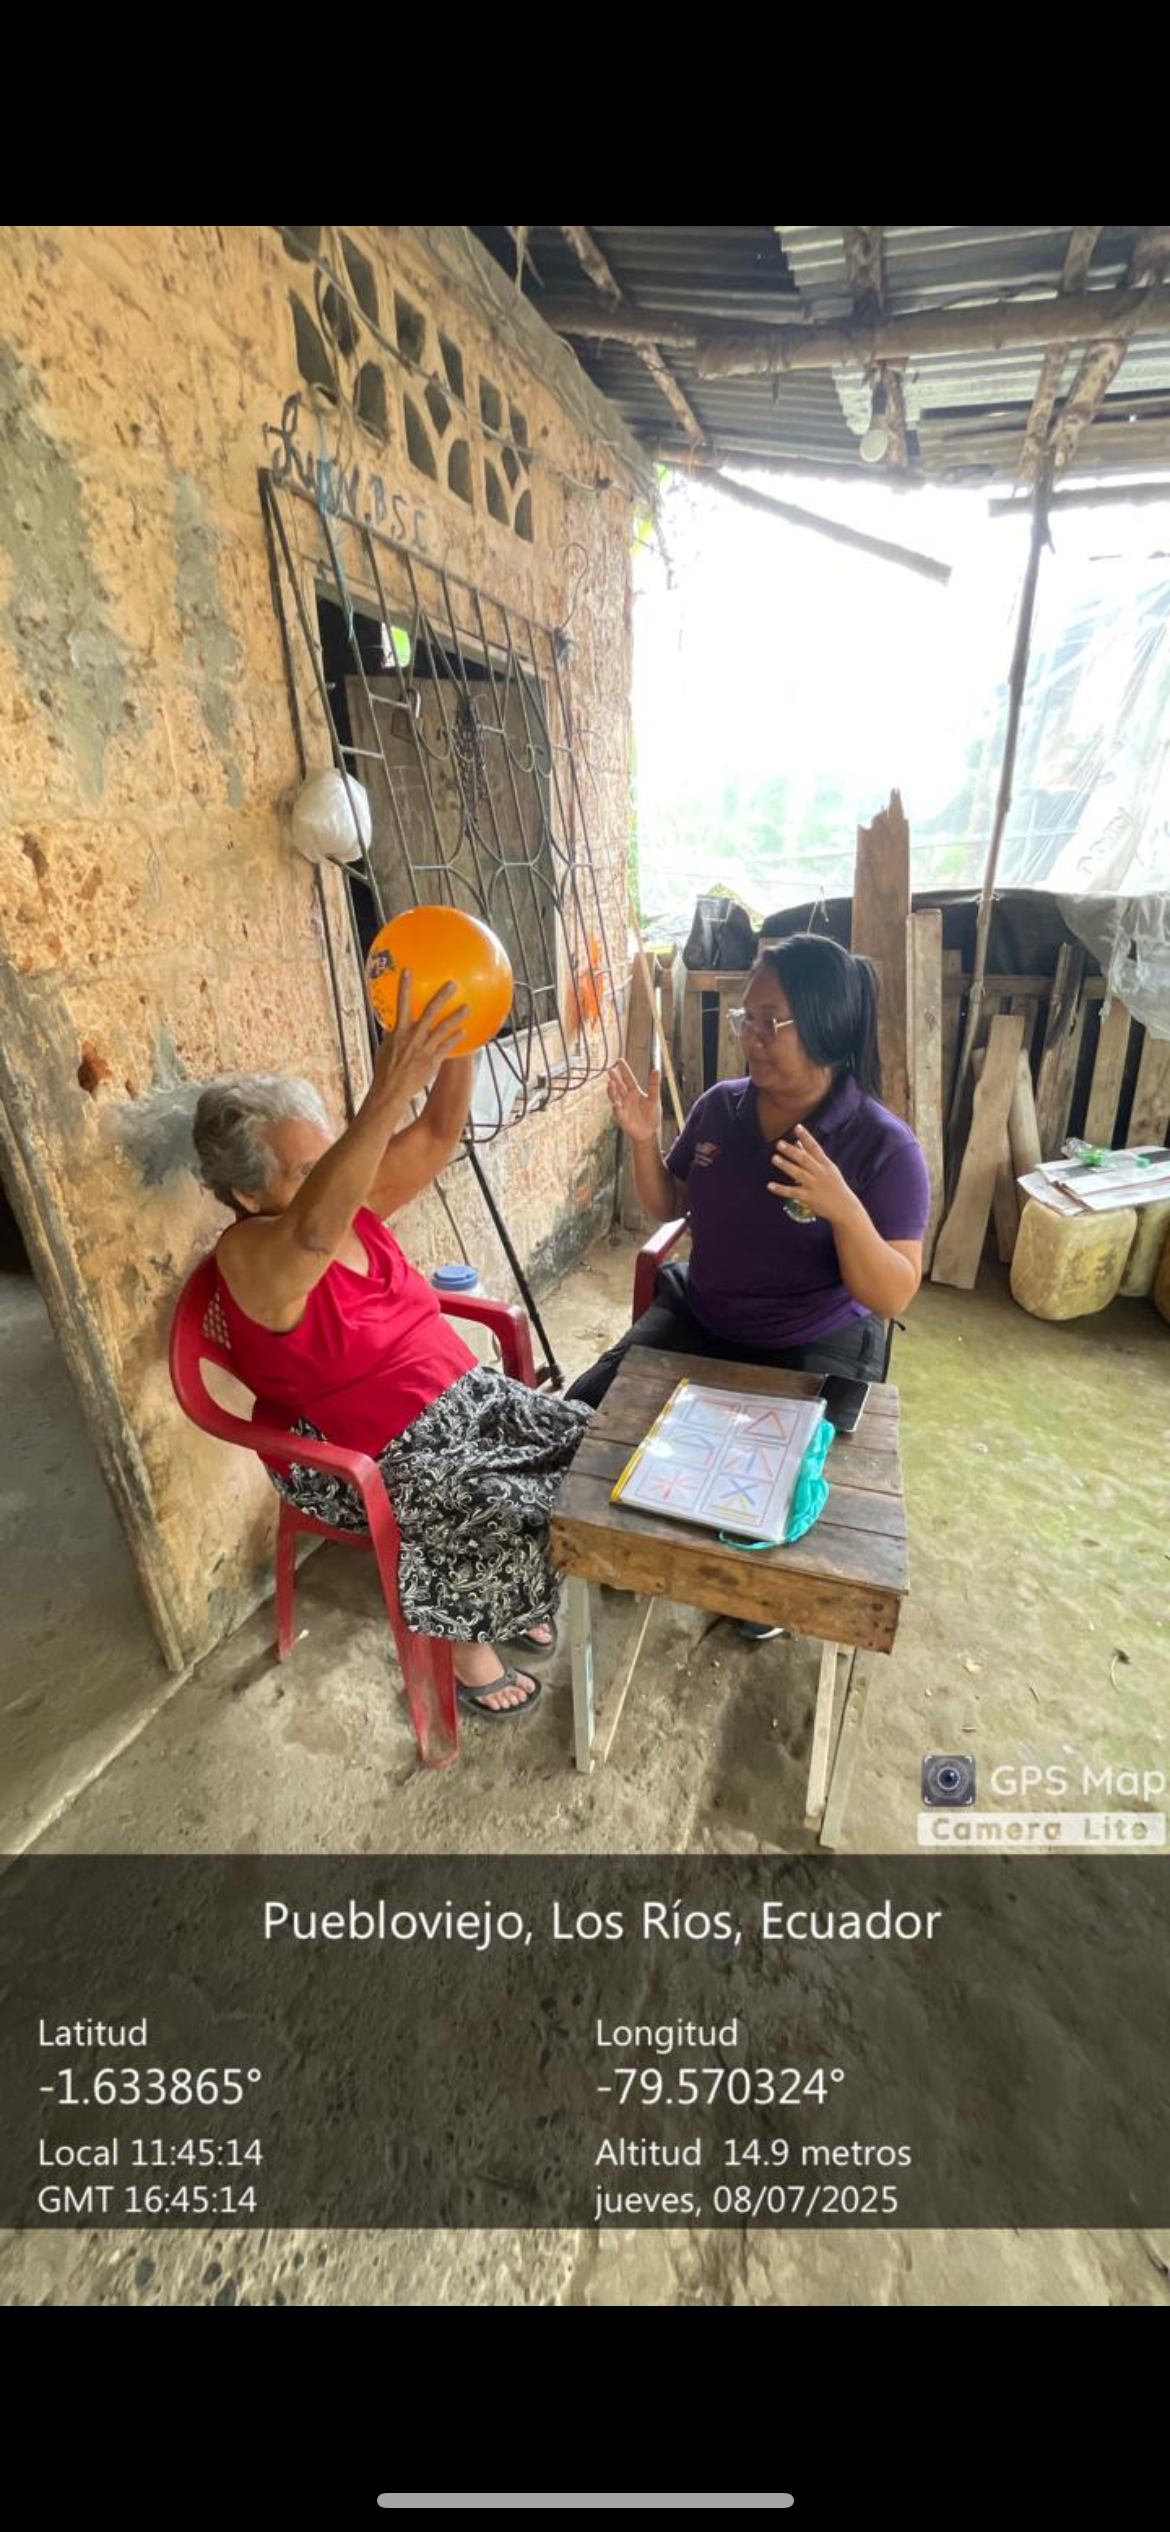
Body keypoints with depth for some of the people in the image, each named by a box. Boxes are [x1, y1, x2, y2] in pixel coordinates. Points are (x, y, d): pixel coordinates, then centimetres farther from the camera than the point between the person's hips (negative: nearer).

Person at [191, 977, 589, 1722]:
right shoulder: (252, 1258, -23)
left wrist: (459, 1042, -27)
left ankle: (515, 1600, 24)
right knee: (509, 1524, -22)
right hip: (373, 1458, -7)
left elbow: (437, 1138, -9)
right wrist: (388, 1094, -60)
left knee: (587, 1448, 1)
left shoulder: (354, 1202, -2)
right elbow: (314, 1228, -47)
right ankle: (465, 1641, 11)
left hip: (459, 1395, 8)